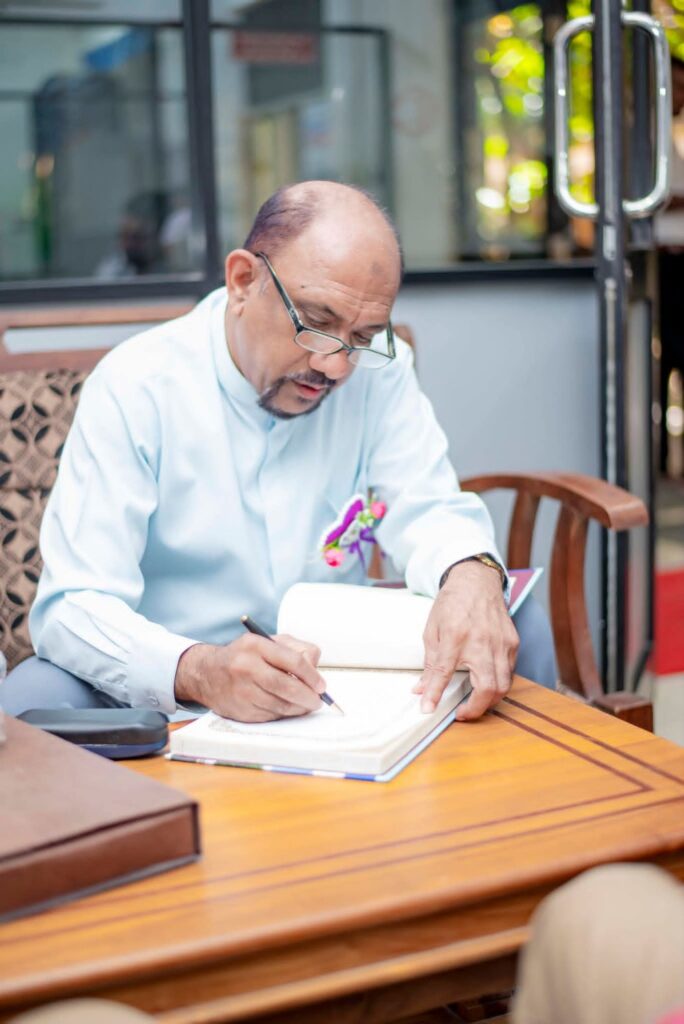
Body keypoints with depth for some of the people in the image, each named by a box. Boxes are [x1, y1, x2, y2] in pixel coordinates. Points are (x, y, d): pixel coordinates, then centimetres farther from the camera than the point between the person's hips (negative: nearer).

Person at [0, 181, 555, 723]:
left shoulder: (377, 368, -2)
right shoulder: (134, 386, -14)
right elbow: (72, 606, -20)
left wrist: (471, 571, -33)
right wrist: (201, 672, -41)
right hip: (171, 698, -4)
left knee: (518, 627, -15)